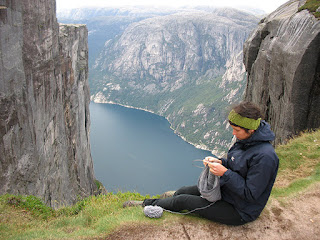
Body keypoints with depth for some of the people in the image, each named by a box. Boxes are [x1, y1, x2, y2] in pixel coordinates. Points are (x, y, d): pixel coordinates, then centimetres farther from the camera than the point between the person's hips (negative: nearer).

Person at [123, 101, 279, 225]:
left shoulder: (265, 156, -31)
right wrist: (220, 162, -9)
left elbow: (250, 194, -28)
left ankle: (147, 205, 20)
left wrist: (225, 173, -29)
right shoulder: (245, 140, -4)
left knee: (182, 200, -5)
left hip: (240, 212, -8)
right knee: (183, 191, 7)